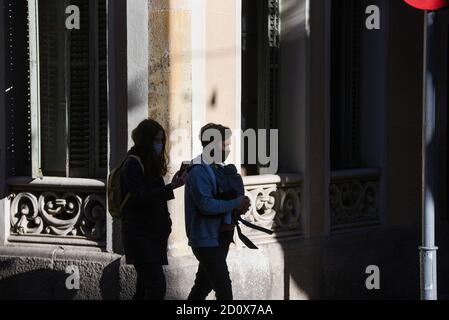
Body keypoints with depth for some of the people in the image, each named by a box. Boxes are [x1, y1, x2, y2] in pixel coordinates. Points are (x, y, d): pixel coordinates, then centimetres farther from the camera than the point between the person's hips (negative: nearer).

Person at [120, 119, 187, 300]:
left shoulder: (152, 164, 17)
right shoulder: (133, 164, -11)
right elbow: (141, 197, -23)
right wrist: (172, 187, -28)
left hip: (154, 235, 9)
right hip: (139, 235, -9)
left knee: (145, 288, 9)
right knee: (157, 286, -18)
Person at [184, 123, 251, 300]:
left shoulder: (218, 167, 14)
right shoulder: (198, 170, -16)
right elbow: (206, 205, -25)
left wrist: (239, 206, 1)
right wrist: (236, 203, -19)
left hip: (219, 238, 10)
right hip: (207, 239, -10)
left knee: (203, 285, 16)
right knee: (224, 288, -12)